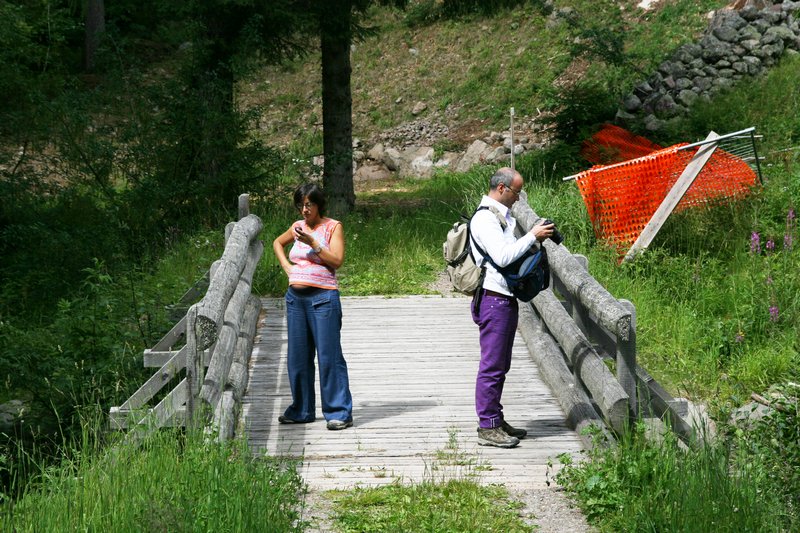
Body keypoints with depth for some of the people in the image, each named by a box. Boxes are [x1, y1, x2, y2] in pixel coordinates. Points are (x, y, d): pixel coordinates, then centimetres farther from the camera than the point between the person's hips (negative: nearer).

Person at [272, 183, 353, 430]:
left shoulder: (333, 227, -1)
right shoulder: (298, 226, 13)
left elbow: (337, 260, -12)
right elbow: (277, 243, 32)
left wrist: (312, 242, -18)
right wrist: (286, 266, 16)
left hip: (323, 297, -6)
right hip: (296, 297, 6)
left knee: (329, 355, -7)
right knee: (297, 356, 10)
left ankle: (339, 412, -4)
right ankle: (301, 410, 20)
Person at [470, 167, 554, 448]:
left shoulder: (503, 215, 19)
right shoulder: (484, 219, -13)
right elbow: (502, 256, -22)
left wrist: (537, 240, 8)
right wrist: (532, 237, -16)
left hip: (506, 299, 10)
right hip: (494, 299, -10)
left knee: (500, 365, 14)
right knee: (492, 365, -8)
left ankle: (495, 420, 21)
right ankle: (487, 427, -5)